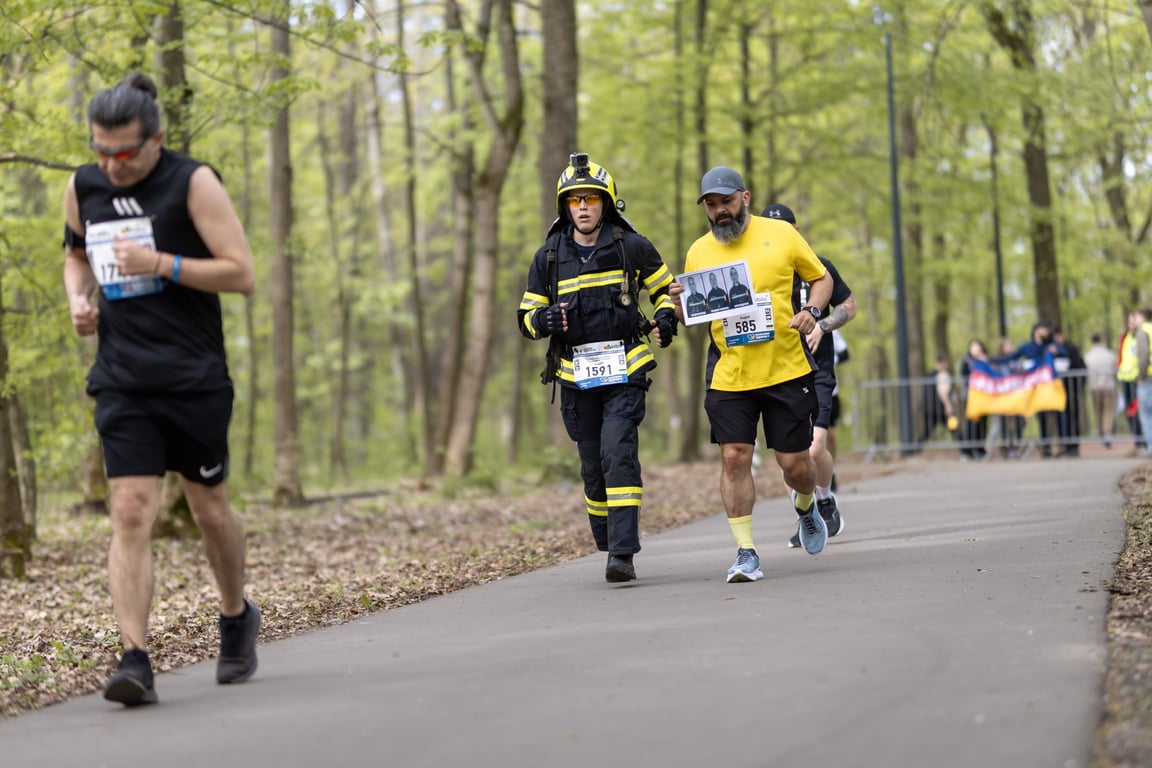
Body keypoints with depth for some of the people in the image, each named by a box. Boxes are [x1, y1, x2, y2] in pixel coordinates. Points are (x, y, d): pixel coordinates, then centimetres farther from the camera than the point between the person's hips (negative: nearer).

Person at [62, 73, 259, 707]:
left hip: (194, 379, -3)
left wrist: (159, 263, -21)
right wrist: (78, 299, 5)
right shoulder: (83, 187, 6)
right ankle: (135, 659, -14)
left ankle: (237, 618, 36)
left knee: (210, 509, 11)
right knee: (130, 513, -10)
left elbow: (241, 274, -11)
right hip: (122, 383, 3)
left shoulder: (193, 183, -8)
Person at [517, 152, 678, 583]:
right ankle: (607, 545, 23)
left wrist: (665, 320, -4)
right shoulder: (549, 257, 6)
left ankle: (623, 554, -19)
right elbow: (526, 316, 10)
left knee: (619, 455, -16)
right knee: (593, 467, 7)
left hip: (624, 372, -2)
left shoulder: (632, 247, 2)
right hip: (577, 377, 3)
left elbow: (666, 288, 17)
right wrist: (545, 320, -14)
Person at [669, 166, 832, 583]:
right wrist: (682, 303, -8)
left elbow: (821, 277, 11)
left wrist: (812, 310, -8)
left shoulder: (781, 234, 1)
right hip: (729, 374, 1)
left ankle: (805, 506, 39)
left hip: (786, 369, -1)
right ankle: (745, 552, 0)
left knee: (794, 461, 4)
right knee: (734, 457, -9)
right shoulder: (699, 252, 6)